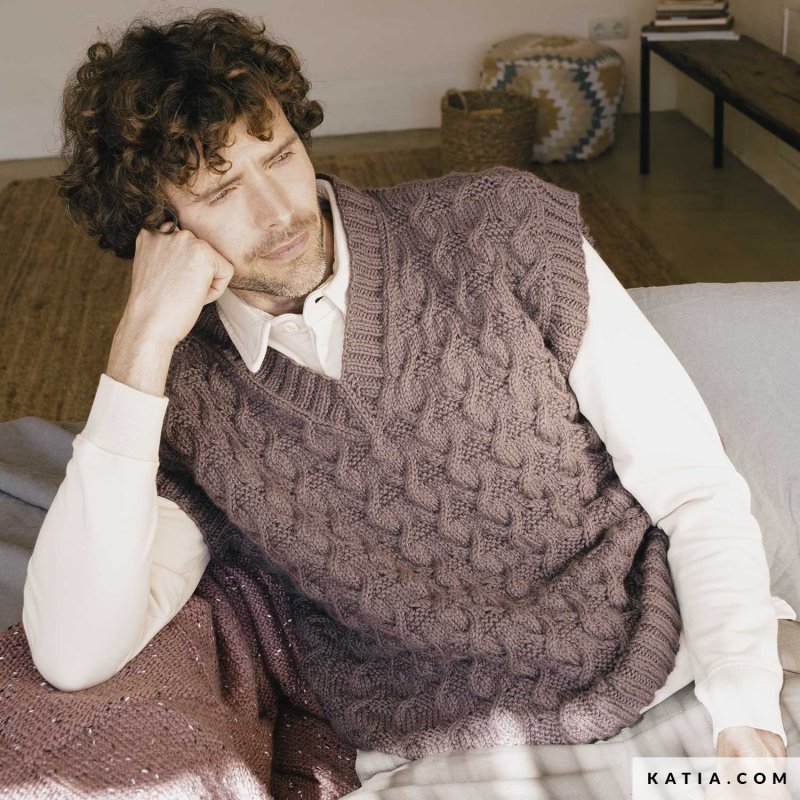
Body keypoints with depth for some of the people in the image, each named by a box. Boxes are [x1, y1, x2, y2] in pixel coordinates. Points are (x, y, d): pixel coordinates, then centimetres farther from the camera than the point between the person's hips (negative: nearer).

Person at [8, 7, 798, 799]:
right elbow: (74, 654, -14)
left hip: (685, 676, 0)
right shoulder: (181, 405, 1)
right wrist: (141, 344, -15)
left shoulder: (504, 229, 0)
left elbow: (696, 490, 0)